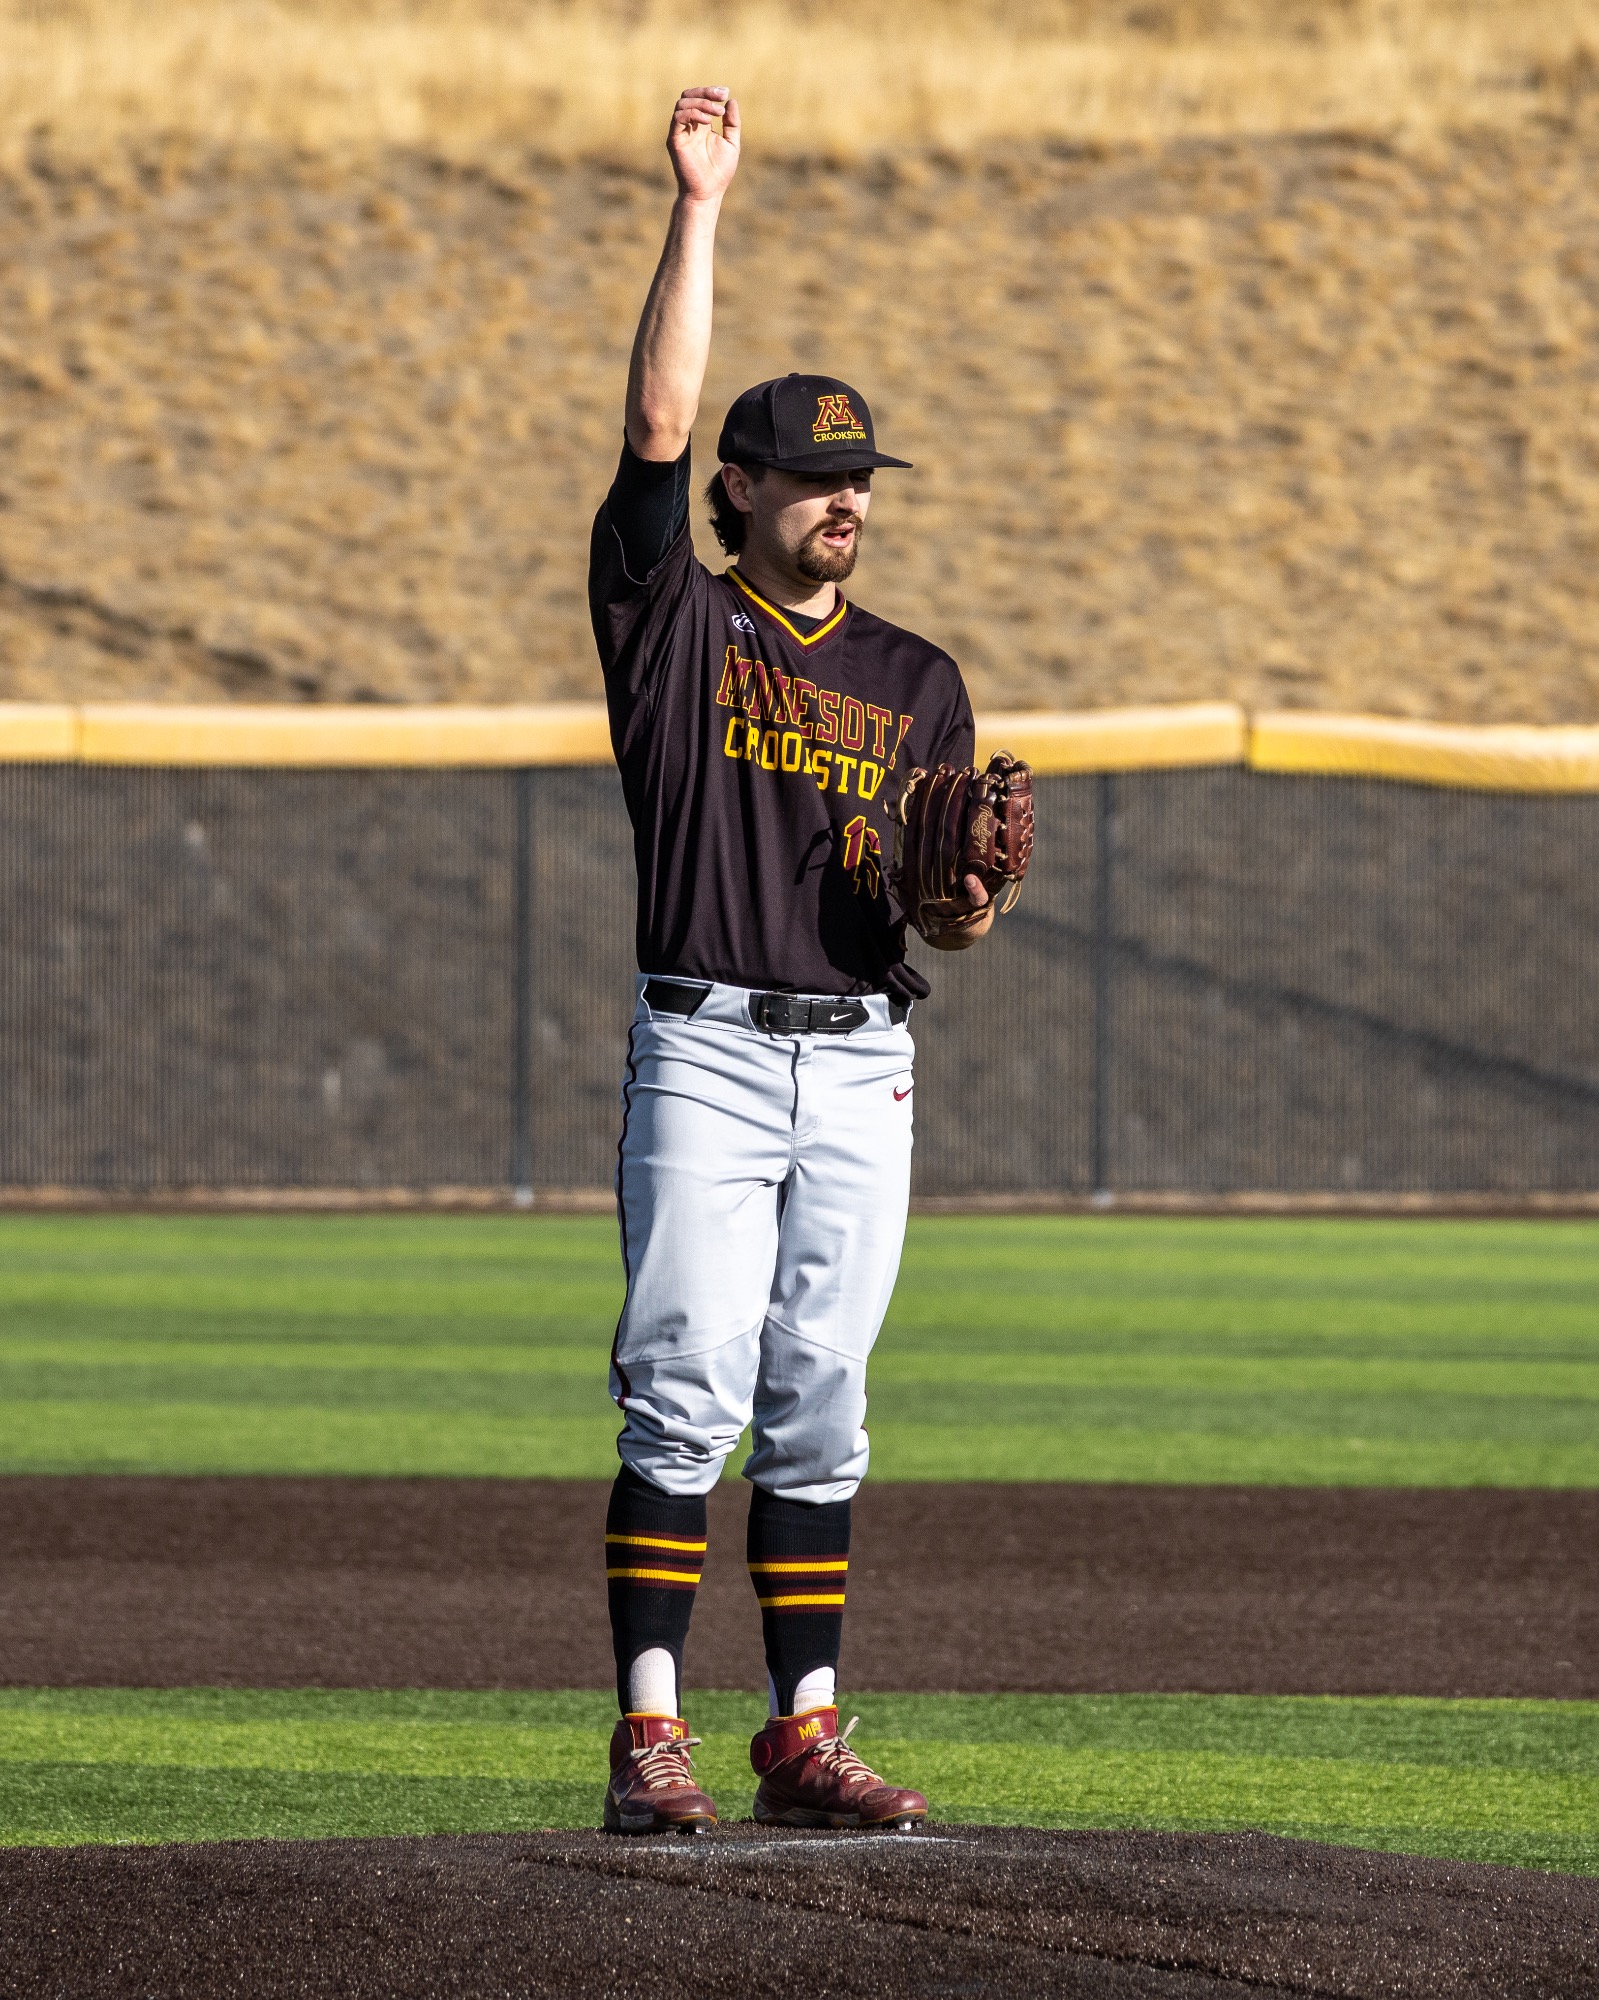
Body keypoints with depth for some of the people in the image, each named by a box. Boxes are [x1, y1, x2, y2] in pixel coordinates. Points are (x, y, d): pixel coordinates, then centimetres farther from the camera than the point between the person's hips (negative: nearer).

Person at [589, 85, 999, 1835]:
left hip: (863, 1066, 4)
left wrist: (962, 901, -11)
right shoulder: (673, 621, 5)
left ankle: (803, 1739, 7)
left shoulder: (918, 682, 15)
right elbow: (658, 424, -8)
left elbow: (947, 906, 13)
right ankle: (650, 1738, -11)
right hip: (706, 1049, -4)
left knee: (817, 1414, 4)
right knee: (685, 1403, -10)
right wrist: (698, 210, -9)